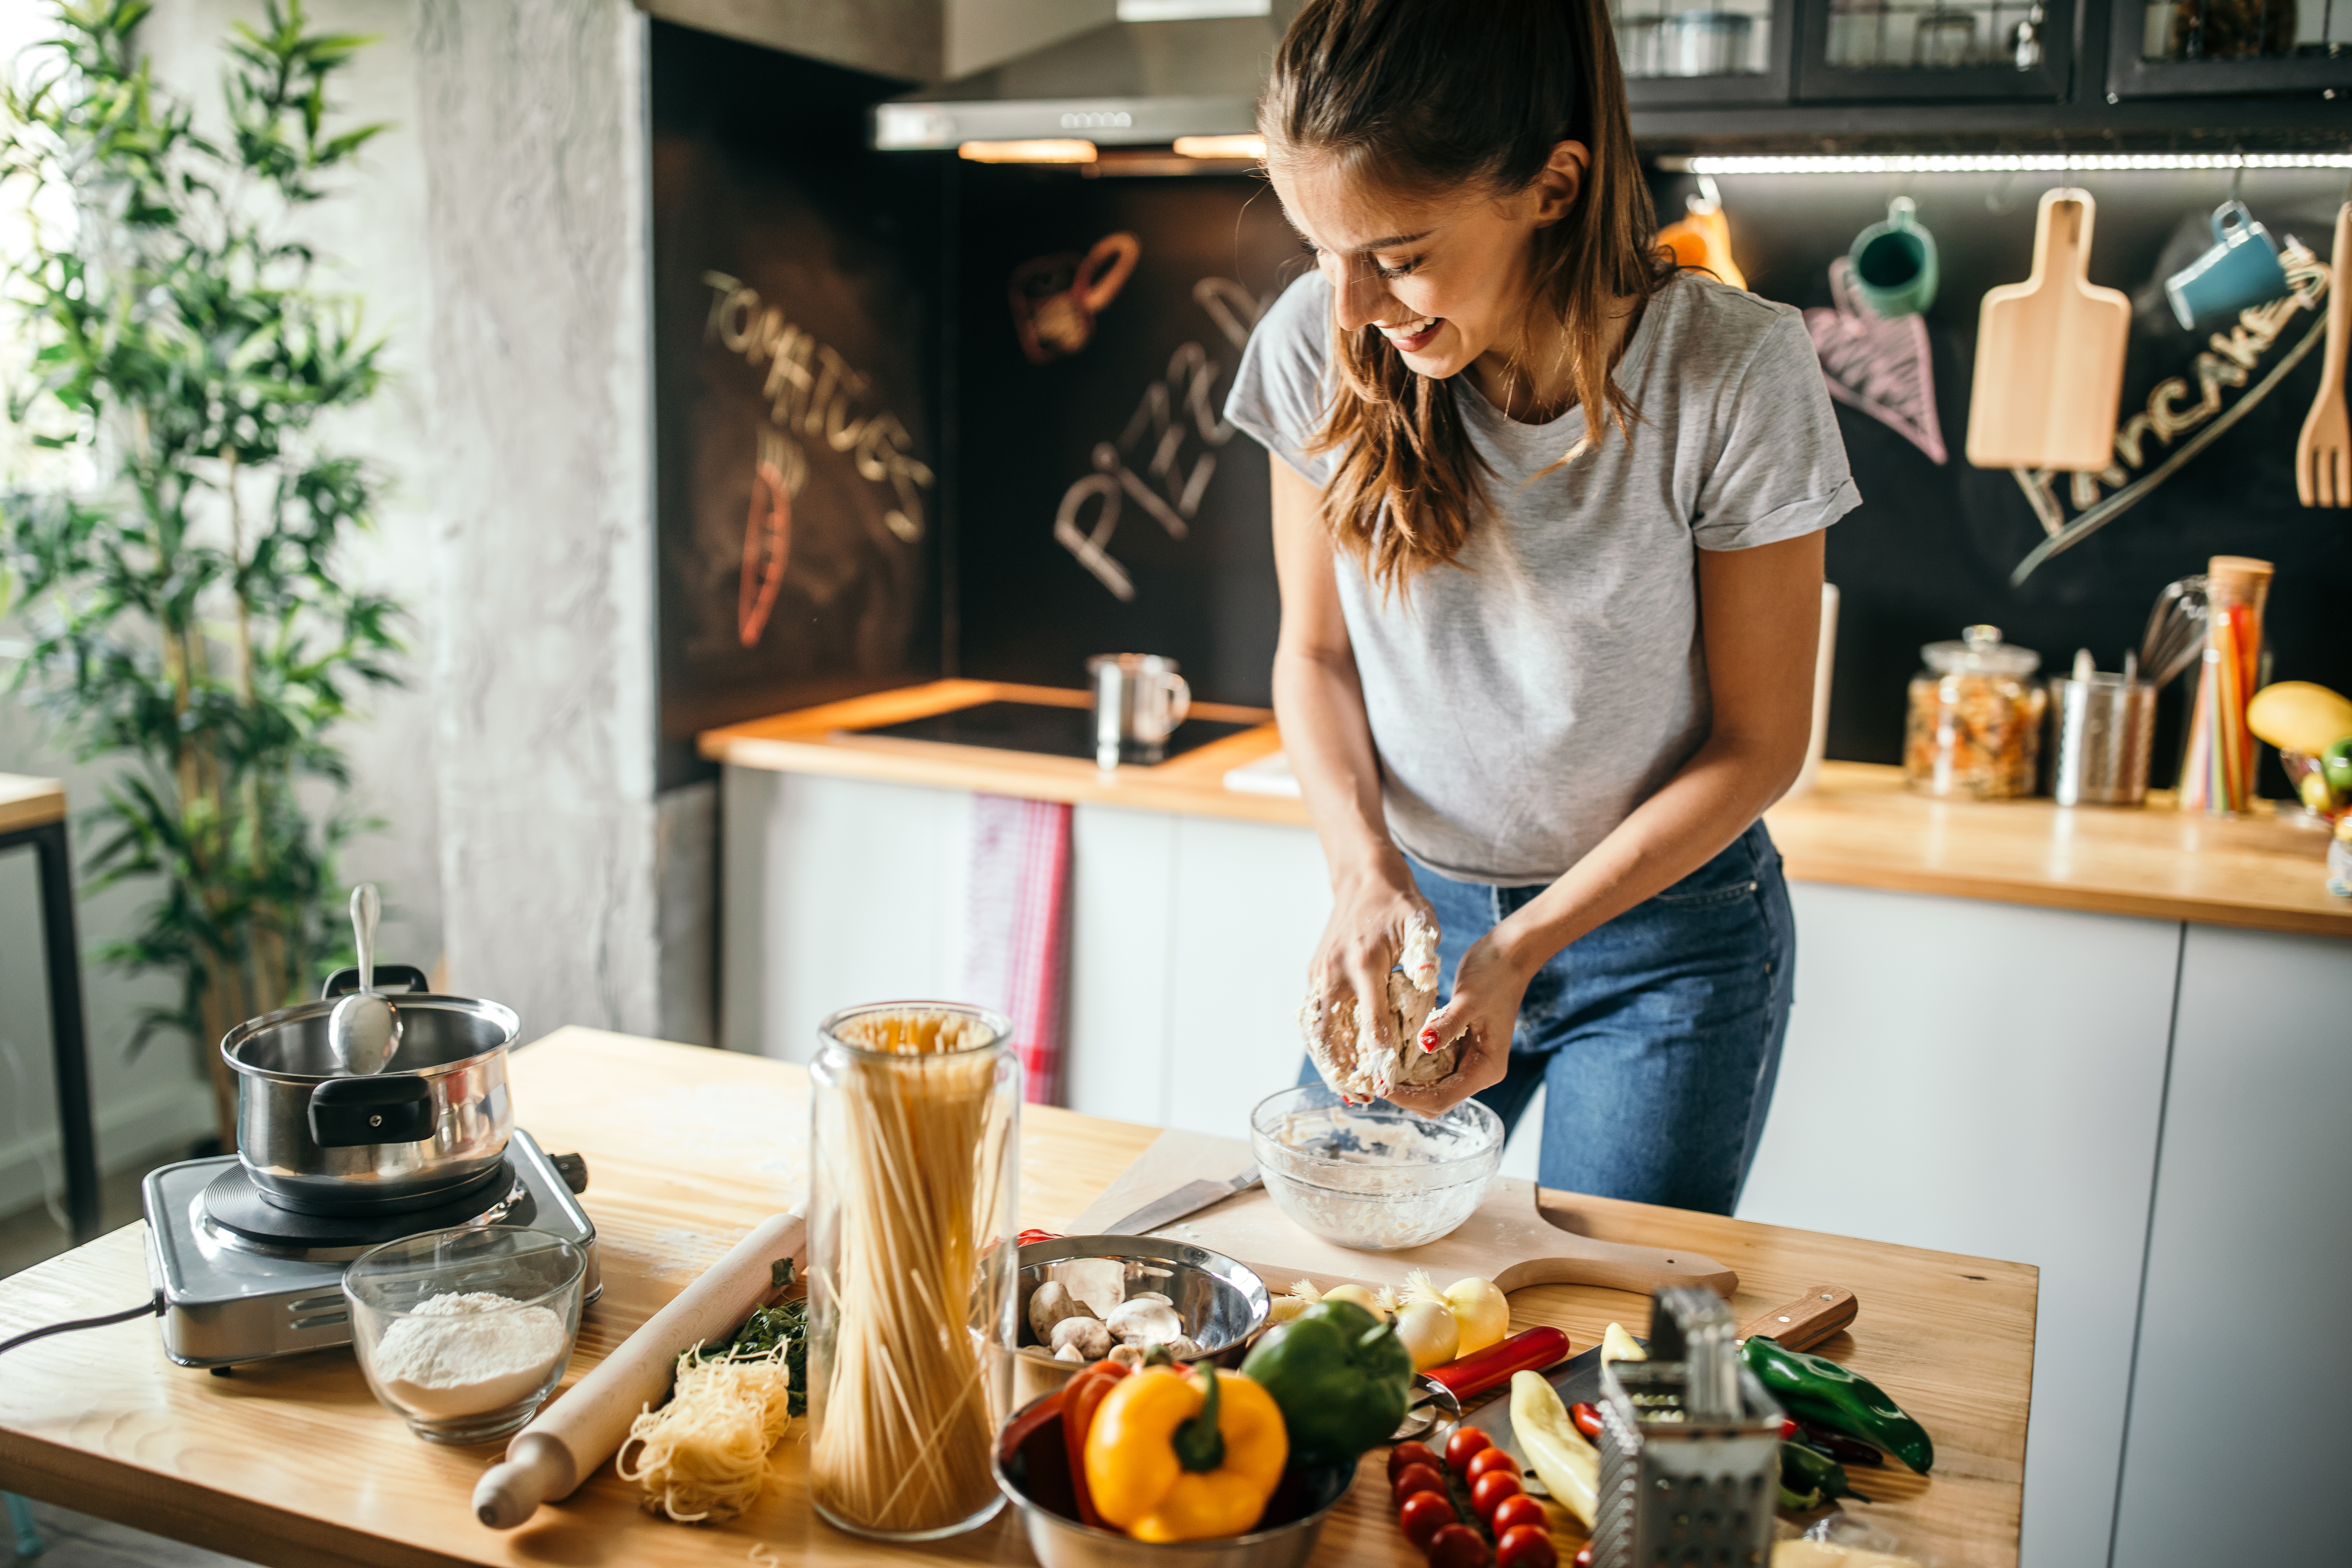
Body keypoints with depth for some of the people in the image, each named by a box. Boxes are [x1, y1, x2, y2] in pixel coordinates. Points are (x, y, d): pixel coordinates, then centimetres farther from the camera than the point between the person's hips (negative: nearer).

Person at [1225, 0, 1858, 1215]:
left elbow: (1758, 743, -12)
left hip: (1665, 939, -2)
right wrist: (1367, 870, -17)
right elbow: (1315, 653, 0)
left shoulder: (1736, 376, -21)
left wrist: (1525, 949, -19)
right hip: (1409, 904, 3)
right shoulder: (1318, 348, -14)